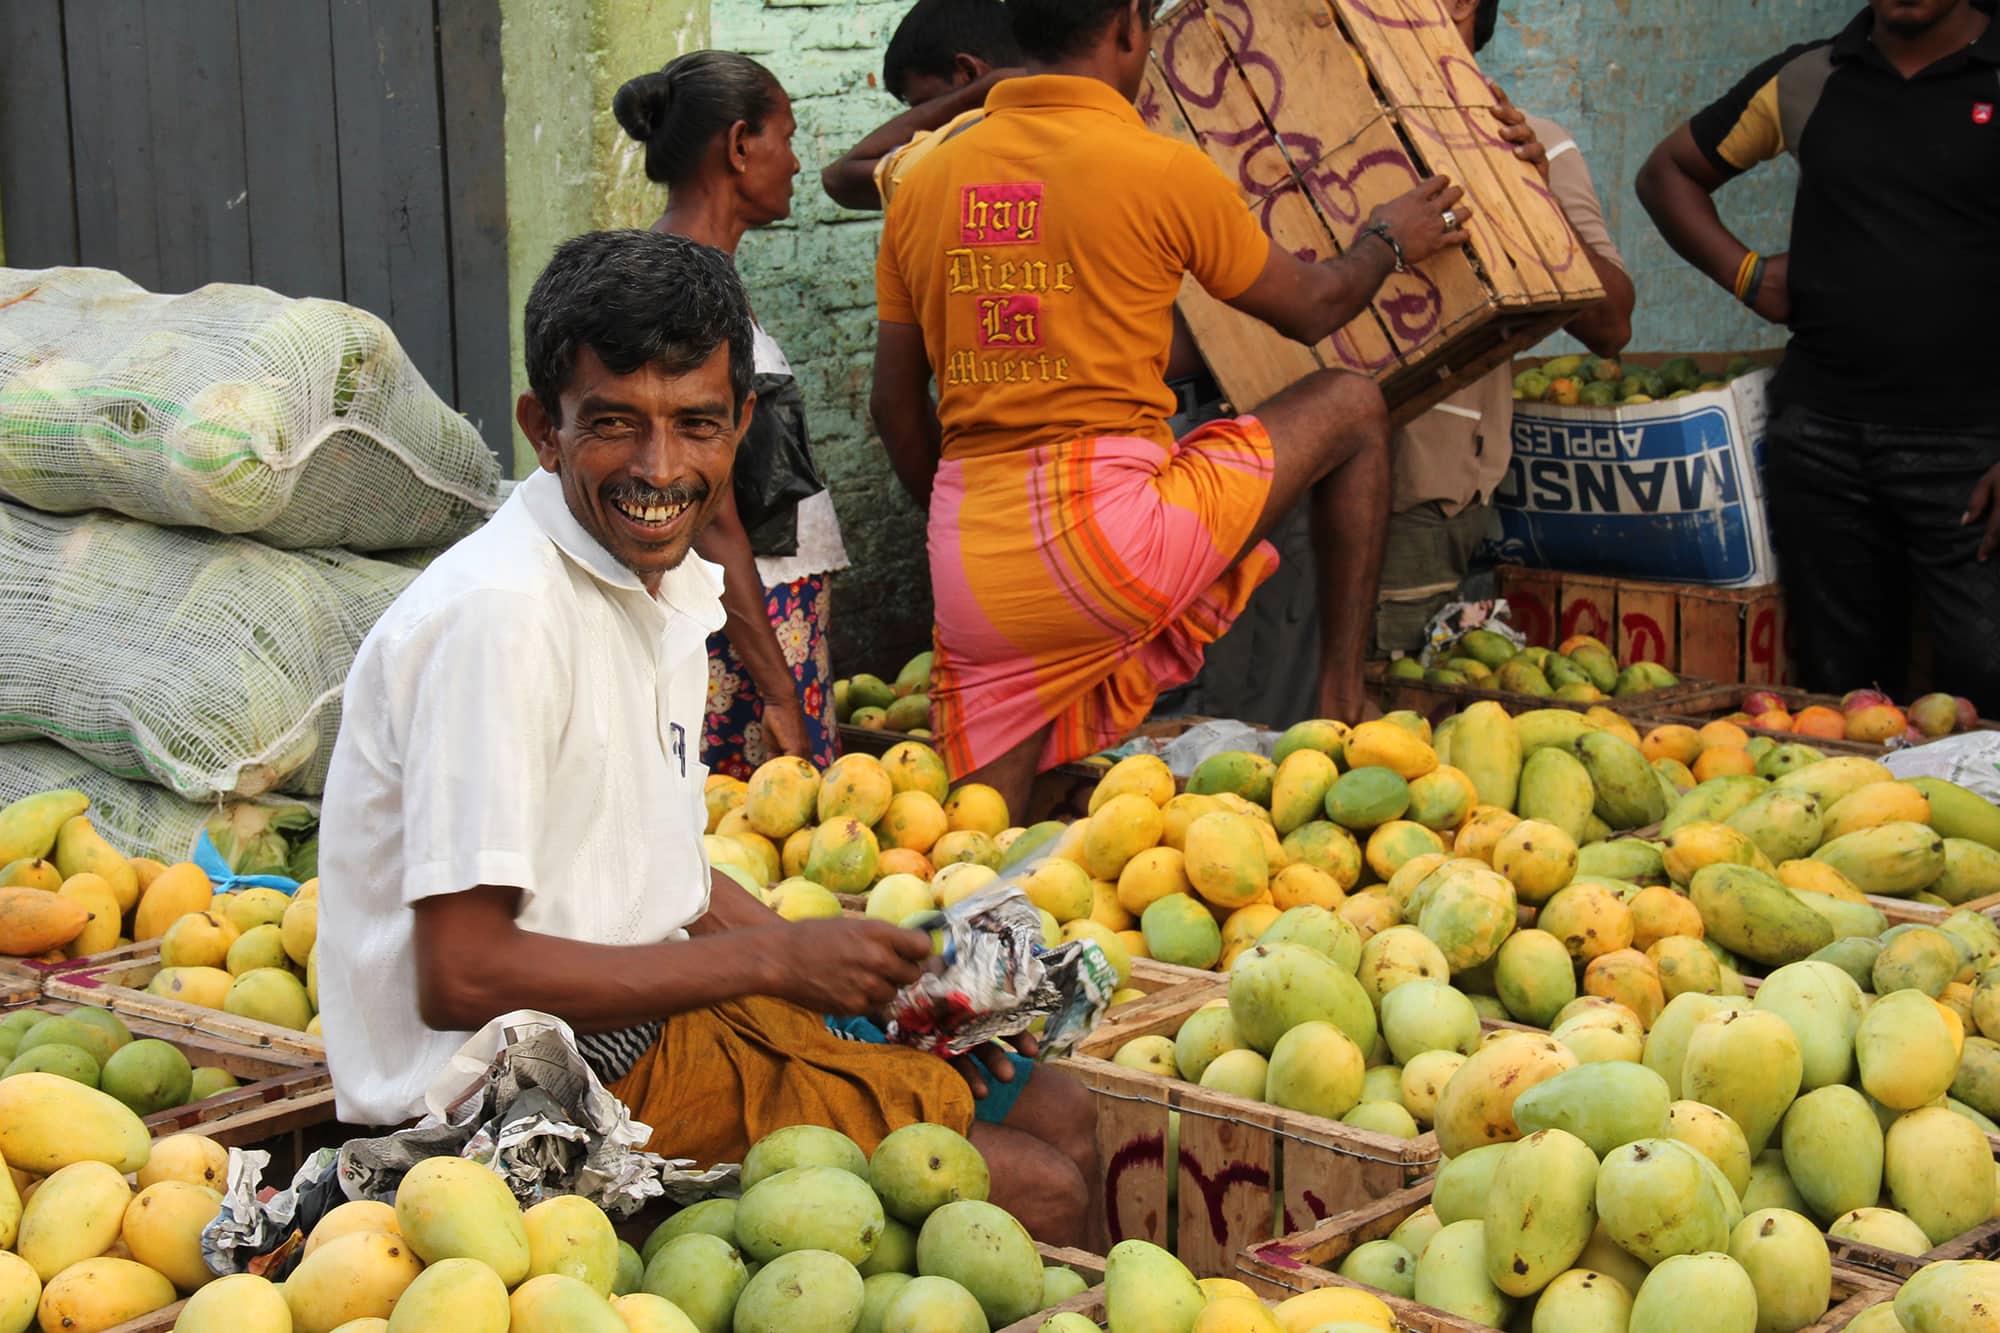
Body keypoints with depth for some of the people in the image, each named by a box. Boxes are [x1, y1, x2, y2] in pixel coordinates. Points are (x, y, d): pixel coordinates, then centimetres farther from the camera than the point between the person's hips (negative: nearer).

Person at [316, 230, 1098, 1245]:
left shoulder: (672, 589, 7)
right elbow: (461, 976, -24)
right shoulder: (498, 613, -22)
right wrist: (775, 960, -18)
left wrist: (869, 978, 3)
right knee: (1036, 1194, -13)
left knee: (1054, 1114, 12)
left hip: (649, 1012, 9)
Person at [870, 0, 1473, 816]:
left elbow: (895, 406, 16)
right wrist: (1390, 240, 33)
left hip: (970, 568, 5)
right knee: (1351, 408, 16)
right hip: (1116, 532, -5)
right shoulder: (1160, 170, -4)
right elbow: (1310, 309, 12)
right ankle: (1341, 710, 19)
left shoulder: (925, 184, 10)